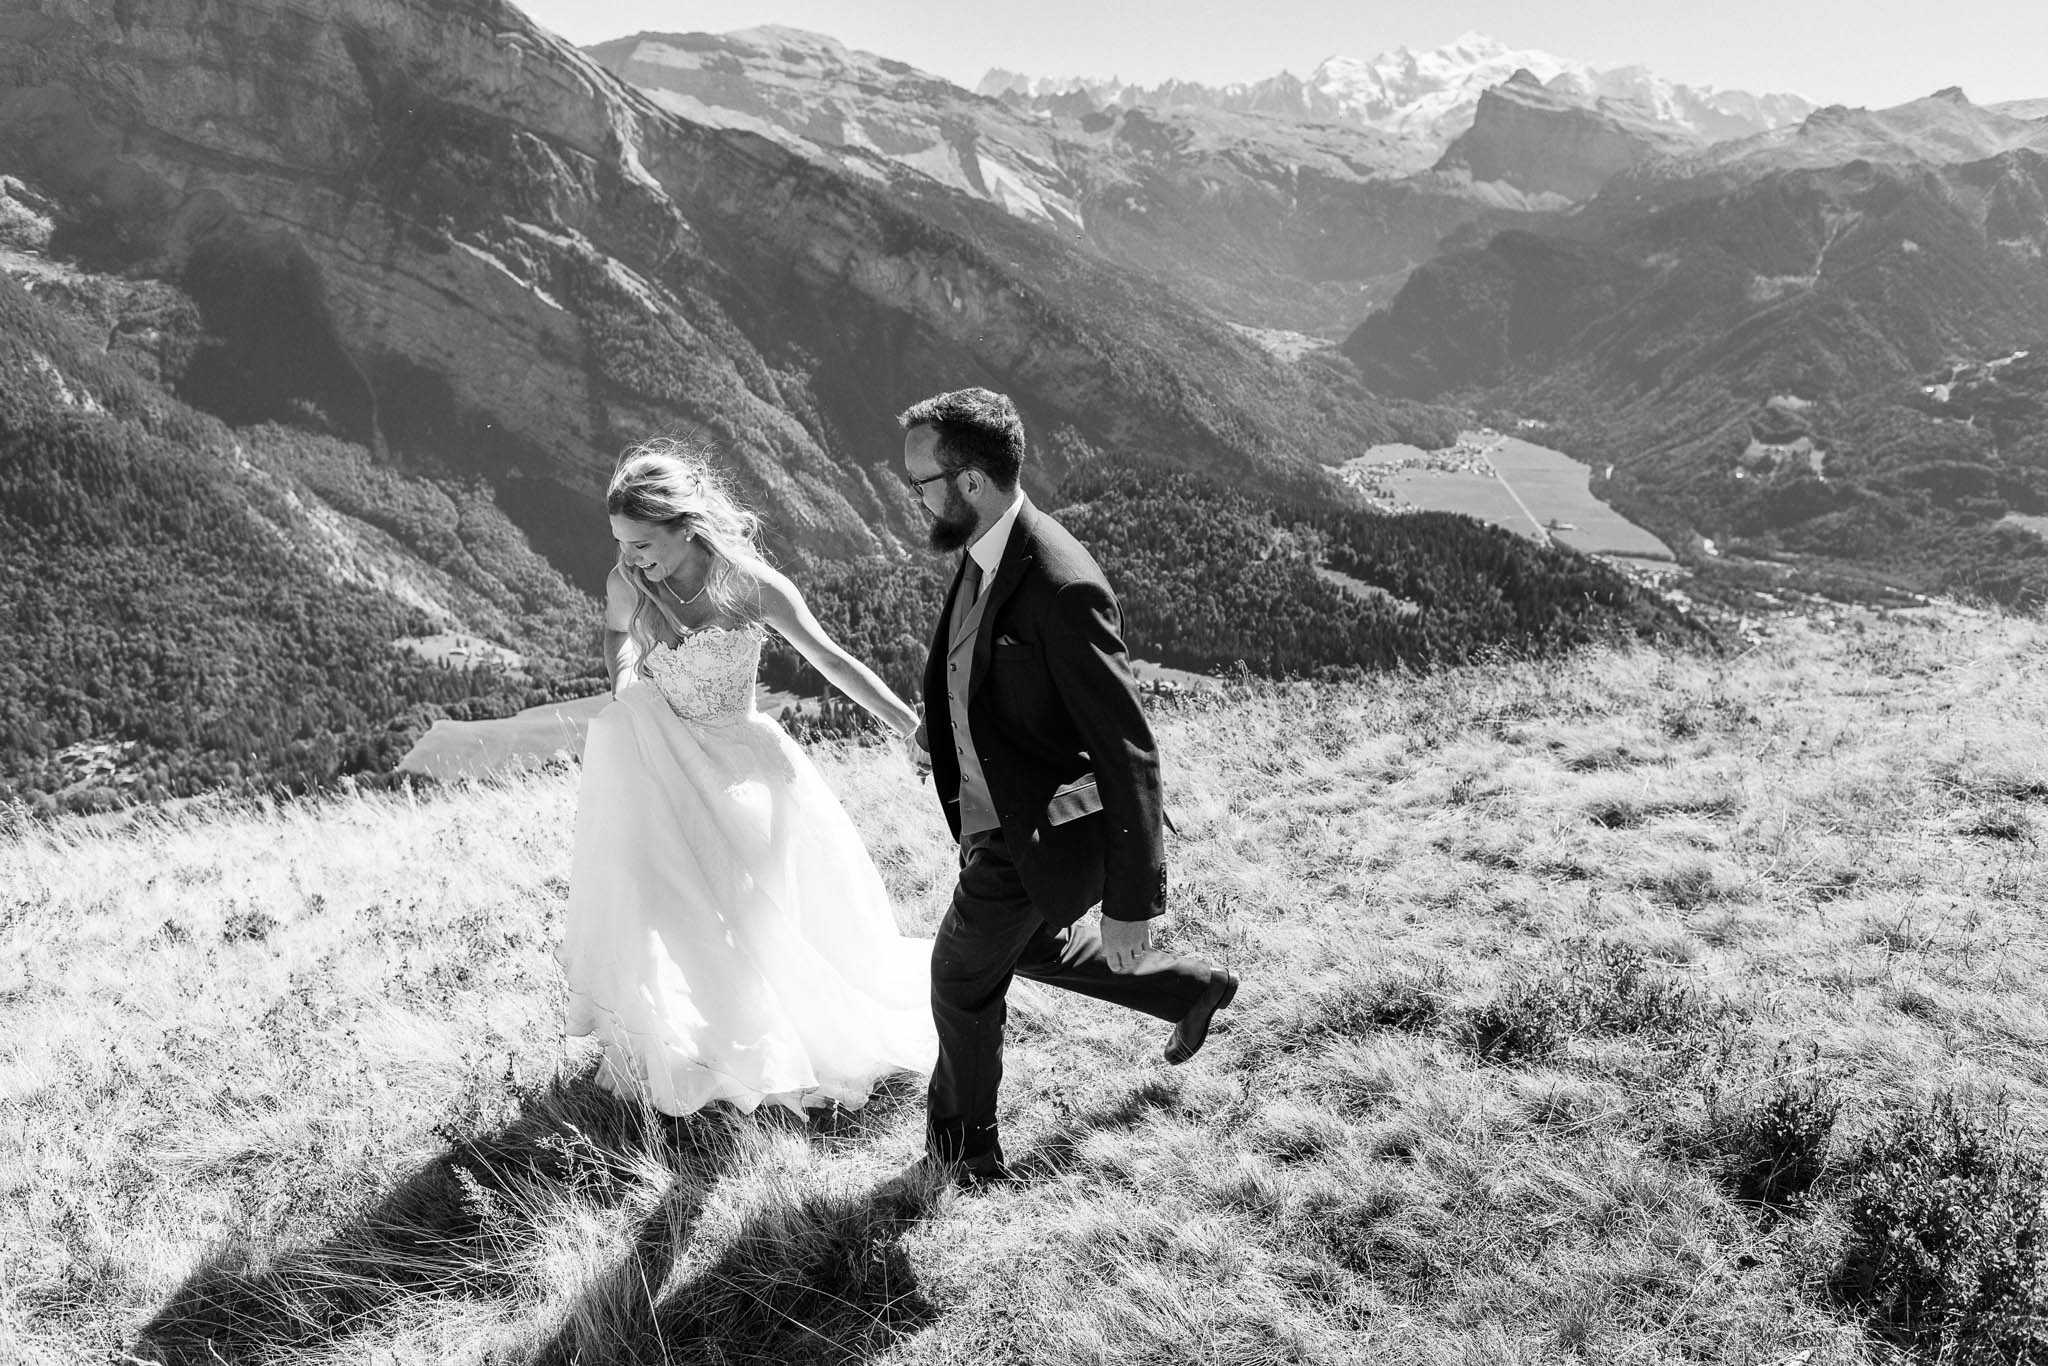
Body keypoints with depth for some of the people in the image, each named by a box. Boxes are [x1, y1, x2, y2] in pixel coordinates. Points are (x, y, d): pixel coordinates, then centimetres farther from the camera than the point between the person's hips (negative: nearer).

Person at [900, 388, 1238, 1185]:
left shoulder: (1060, 587, -31)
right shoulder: (983, 554, -2)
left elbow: (1129, 752, -28)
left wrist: (1131, 903, -24)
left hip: (1034, 837, -8)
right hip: (1000, 813, 9)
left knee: (962, 978, 13)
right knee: (1035, 950, 30)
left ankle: (965, 1145, 40)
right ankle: (1191, 989, 47)